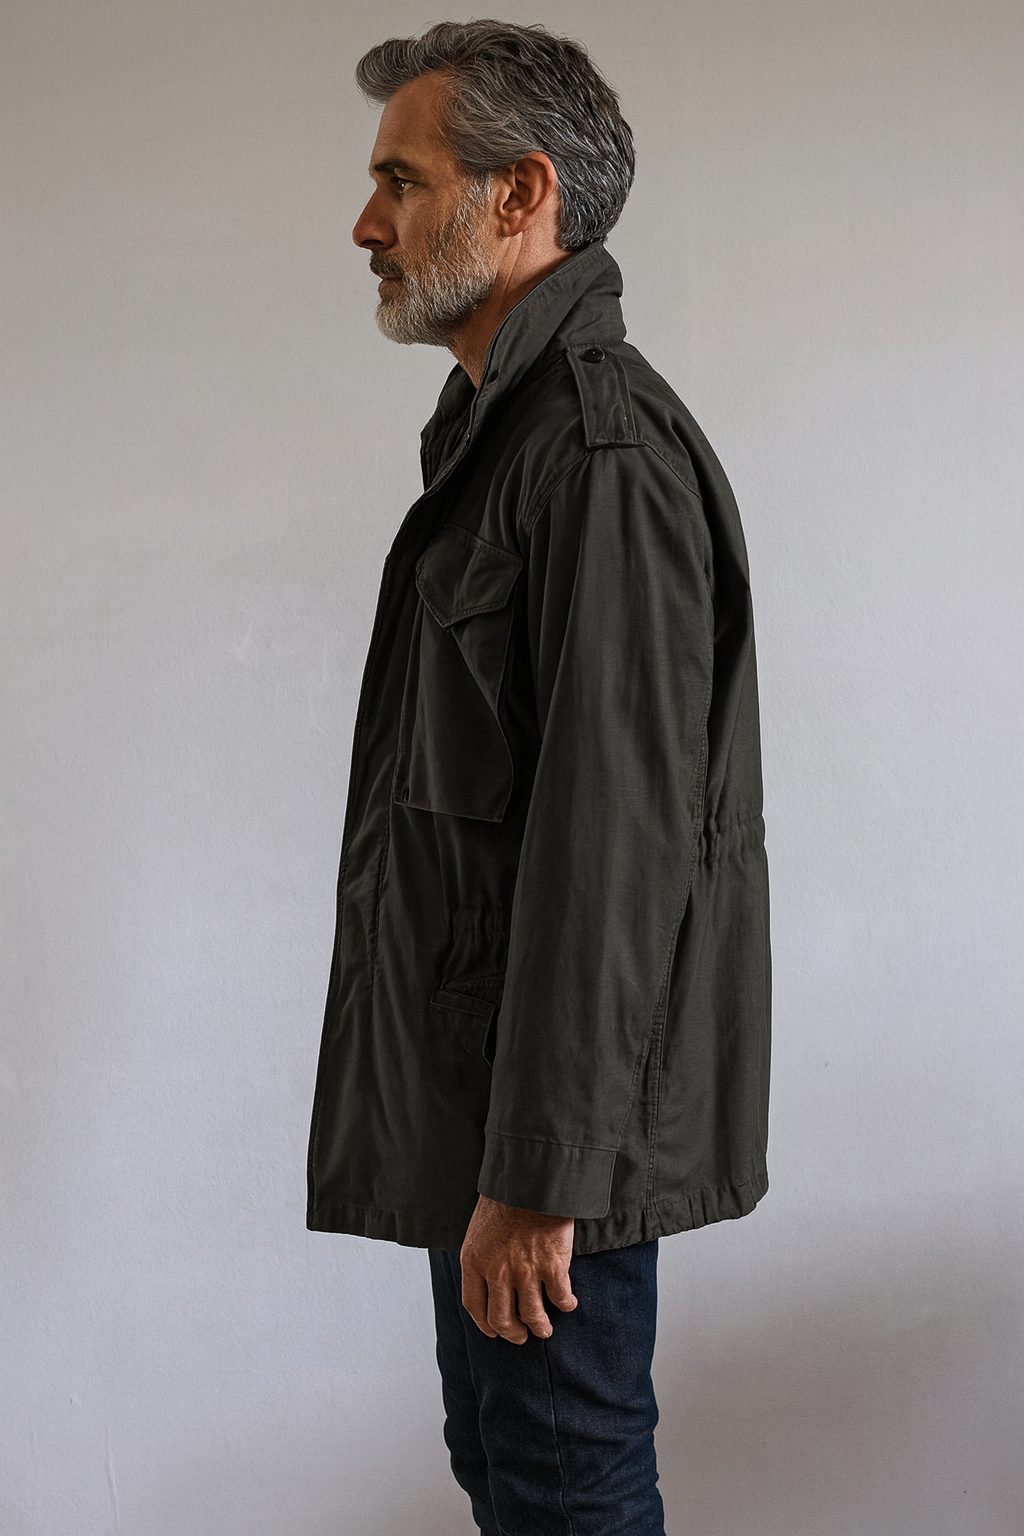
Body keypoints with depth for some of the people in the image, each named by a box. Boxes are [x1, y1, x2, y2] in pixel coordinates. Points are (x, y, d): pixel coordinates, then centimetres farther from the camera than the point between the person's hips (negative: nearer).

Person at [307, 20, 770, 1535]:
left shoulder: (604, 452, -19)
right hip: (474, 1079, 10)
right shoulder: (504, 426, 15)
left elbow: (612, 839, -25)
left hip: (554, 1112, -10)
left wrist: (535, 1177, -23)